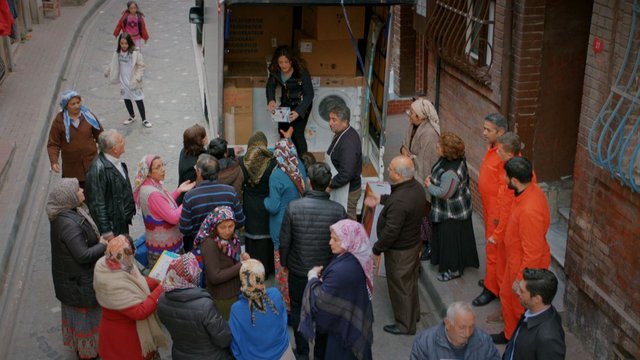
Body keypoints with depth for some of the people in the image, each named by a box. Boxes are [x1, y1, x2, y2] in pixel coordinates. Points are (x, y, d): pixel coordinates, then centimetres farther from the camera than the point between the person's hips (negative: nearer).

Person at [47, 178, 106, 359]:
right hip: (80, 281, -9)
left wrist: (97, 240, -3)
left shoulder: (63, 215, -4)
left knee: (75, 309, 26)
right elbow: (83, 255, -30)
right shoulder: (69, 224, -34)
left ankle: (76, 344, 46)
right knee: (84, 313, 10)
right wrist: (103, 245, -17)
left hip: (69, 276, 9)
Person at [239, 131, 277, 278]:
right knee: (267, 235, 15)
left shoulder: (242, 161, -12)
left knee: (252, 236, 15)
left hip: (249, 206, 1)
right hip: (267, 205, -1)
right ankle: (267, 269, 27)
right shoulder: (272, 161, -16)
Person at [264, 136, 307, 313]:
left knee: (283, 264, 8)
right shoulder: (300, 167, -6)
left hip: (282, 226, -6)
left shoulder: (276, 177, -23)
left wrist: (266, 200, 1)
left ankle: (287, 303, 18)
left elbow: (273, 207, -19)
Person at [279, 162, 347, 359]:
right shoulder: (338, 210, -20)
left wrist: (284, 262, 7)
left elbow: (284, 240, -12)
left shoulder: (293, 207, -22)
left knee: (298, 309, 22)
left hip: (298, 270, 0)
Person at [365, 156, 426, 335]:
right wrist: (381, 199, 22)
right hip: (414, 242, 9)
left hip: (400, 251, -9)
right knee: (410, 280, 27)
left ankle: (405, 325, 27)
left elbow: (391, 231, -30)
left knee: (400, 286, 11)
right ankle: (413, 312, 47)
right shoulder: (417, 187, -7)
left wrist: (376, 249, -15)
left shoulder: (399, 201, -36)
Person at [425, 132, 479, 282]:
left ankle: (454, 269, 26)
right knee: (445, 235, 25)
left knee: (451, 238, 8)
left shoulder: (451, 172, -37)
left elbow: (444, 193, -31)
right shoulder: (448, 158, -8)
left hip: (452, 212, -9)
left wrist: (429, 186, -16)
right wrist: (432, 177, -4)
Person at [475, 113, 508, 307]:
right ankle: (493, 277, 38)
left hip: (498, 210, -9)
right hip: (489, 207, 9)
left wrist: (498, 214, -20)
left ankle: (491, 288, 14)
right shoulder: (492, 147, 3)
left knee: (493, 249, 2)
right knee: (492, 245, 22)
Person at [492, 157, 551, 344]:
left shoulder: (529, 210, -38)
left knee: (522, 307, 13)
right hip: (516, 259, 10)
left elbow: (533, 252, -31)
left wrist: (520, 279, -20)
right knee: (506, 294, 27)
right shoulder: (531, 190, -9)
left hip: (527, 266, -10)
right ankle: (510, 334, 48)